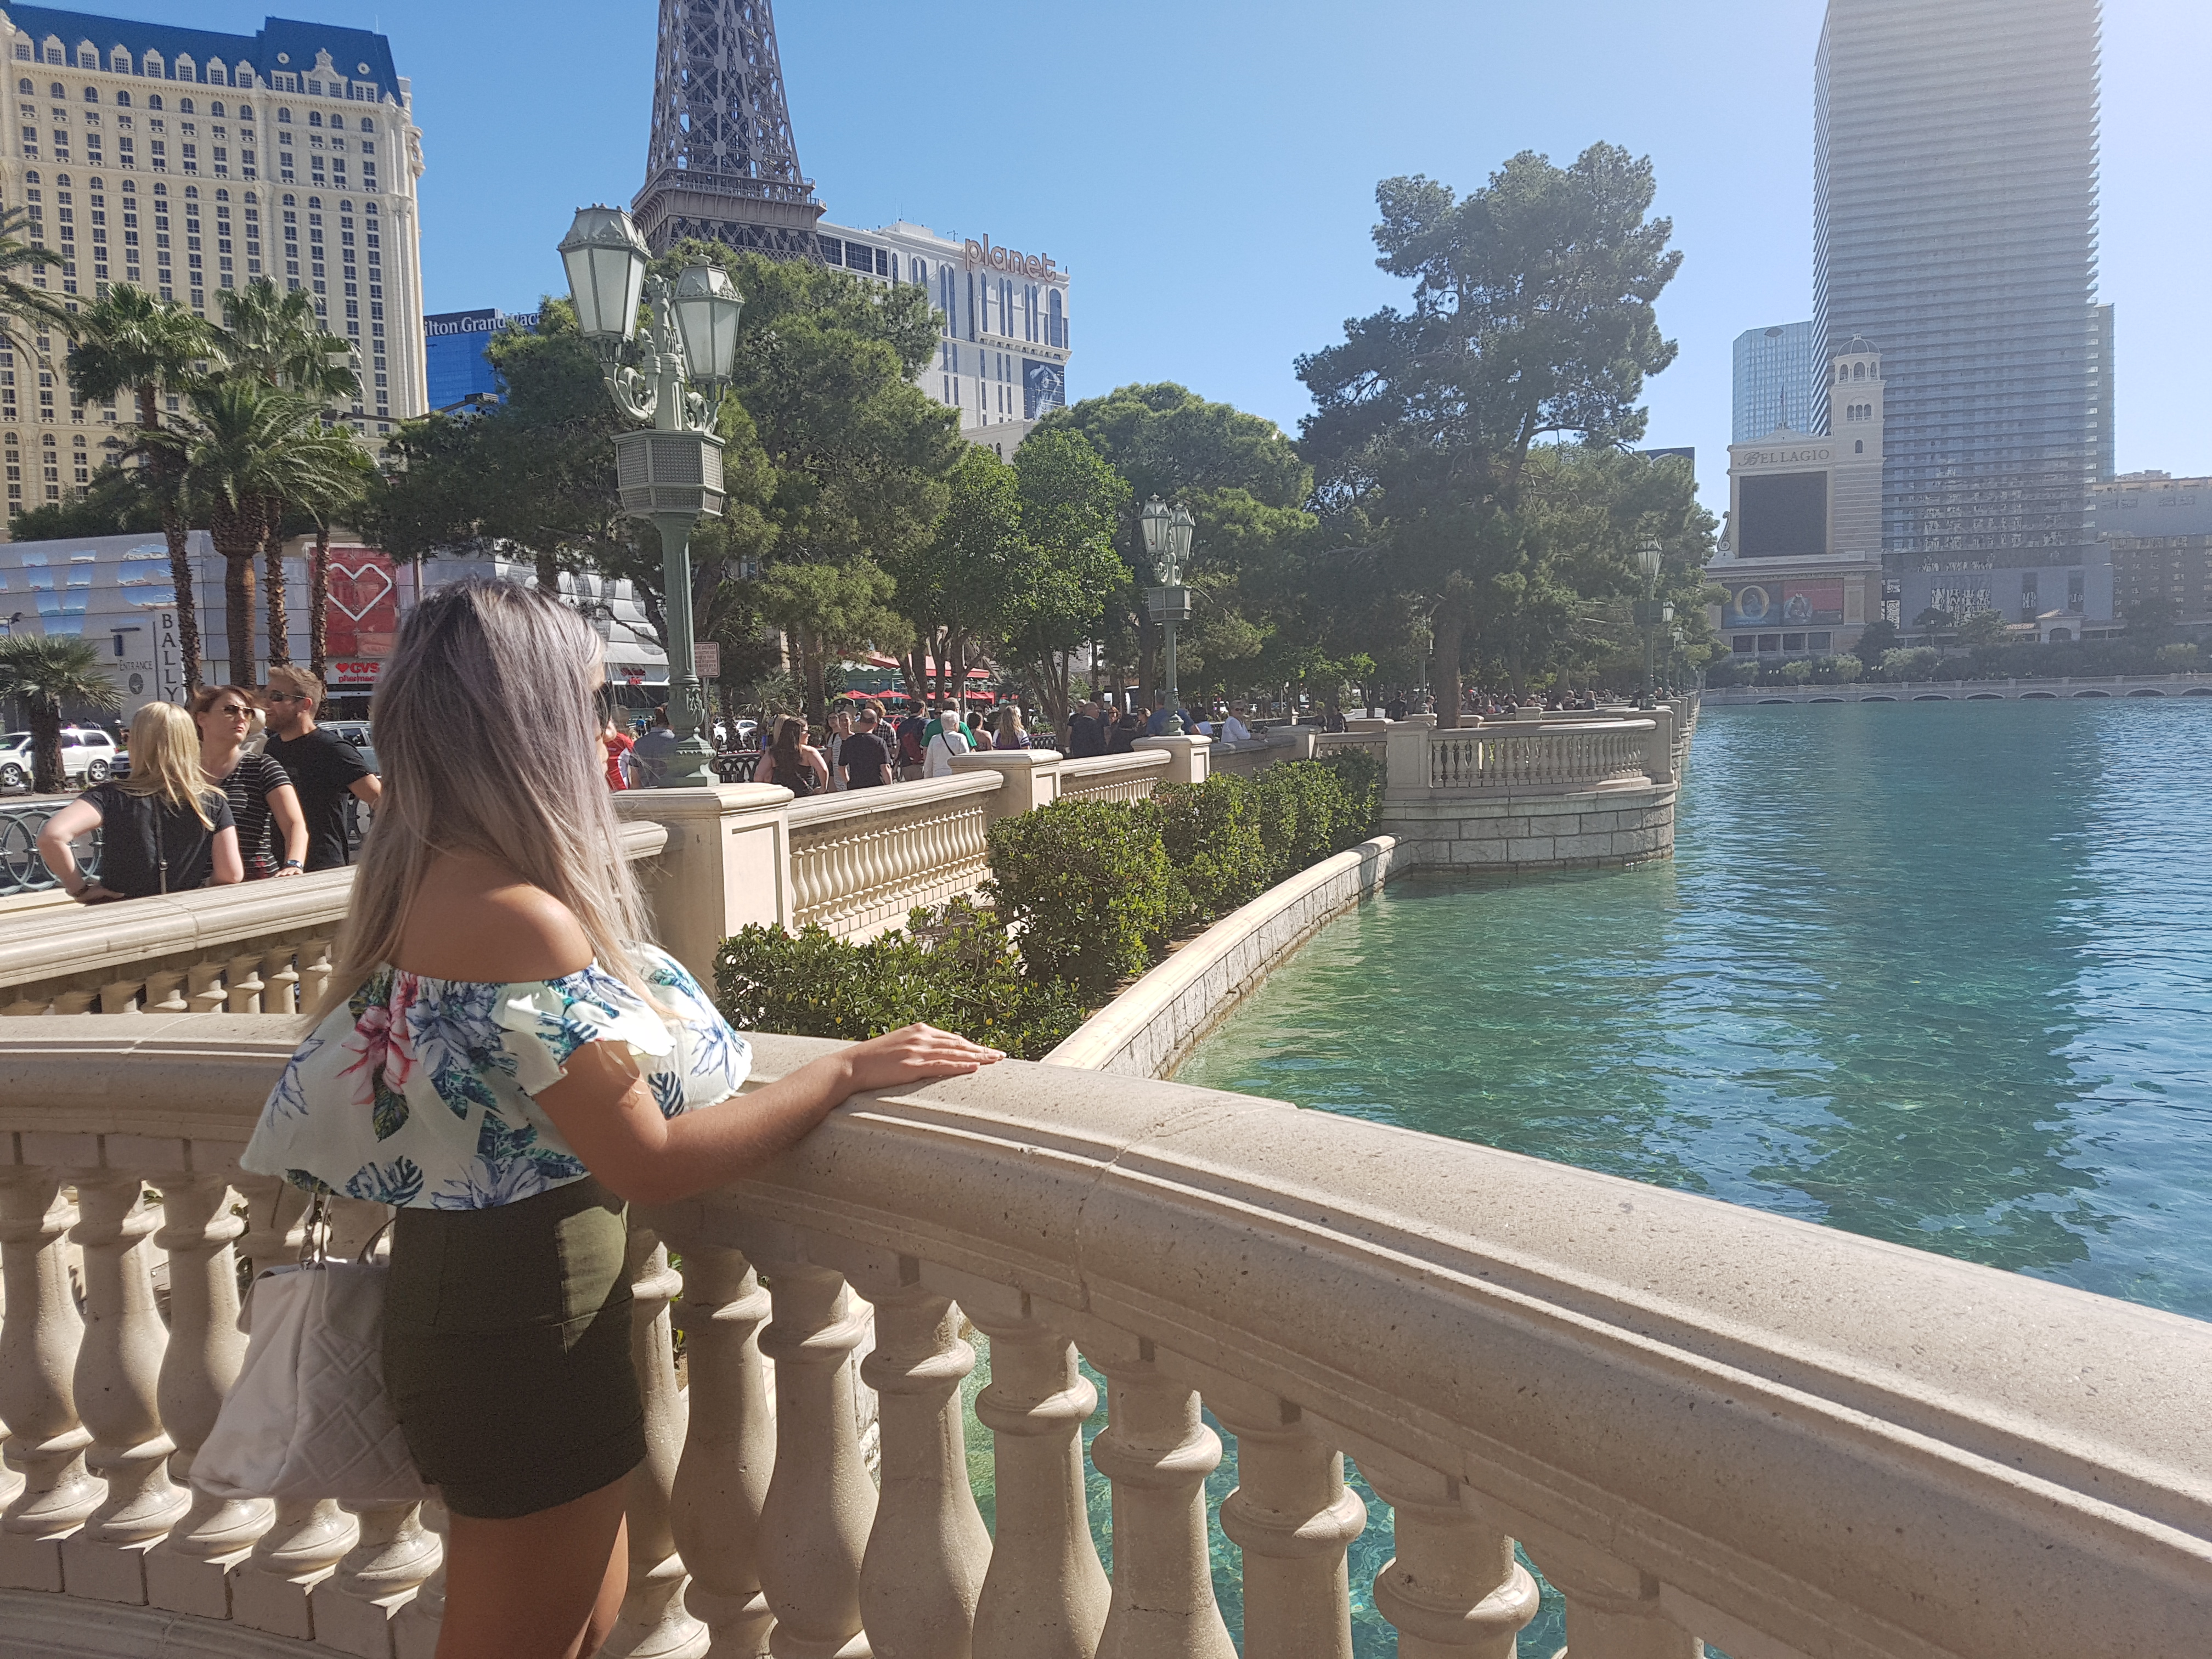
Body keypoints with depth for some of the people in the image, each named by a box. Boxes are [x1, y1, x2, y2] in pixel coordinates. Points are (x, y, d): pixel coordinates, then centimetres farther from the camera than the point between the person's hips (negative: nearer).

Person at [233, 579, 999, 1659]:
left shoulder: (415, 876, 2)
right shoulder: (514, 917, -27)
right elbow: (650, 1163, -25)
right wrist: (845, 1071, -18)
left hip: (452, 1283, 9)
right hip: (525, 1335, -9)